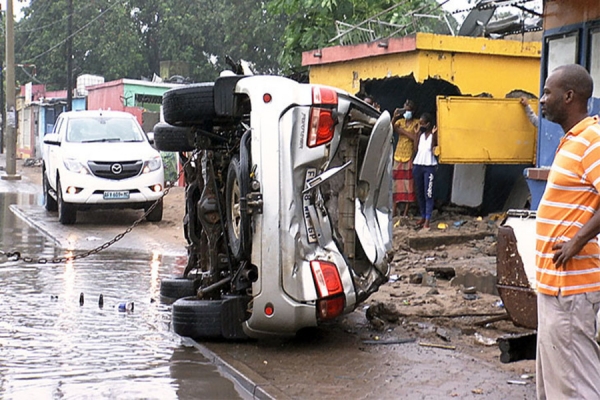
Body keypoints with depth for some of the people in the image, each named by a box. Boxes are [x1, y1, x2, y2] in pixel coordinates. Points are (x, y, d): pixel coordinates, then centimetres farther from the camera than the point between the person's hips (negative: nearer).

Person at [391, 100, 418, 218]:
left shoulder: (416, 123, 1)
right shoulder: (400, 121, 12)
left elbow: (415, 137, -12)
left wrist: (403, 131, -9)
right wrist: (394, 117, -13)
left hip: (410, 155, -4)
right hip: (398, 155, 4)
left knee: (408, 182, -4)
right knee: (396, 181, 1)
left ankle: (406, 212, 0)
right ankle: (394, 209, 5)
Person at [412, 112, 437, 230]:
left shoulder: (434, 133, -4)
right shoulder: (421, 133, 12)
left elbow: (434, 148, -10)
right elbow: (416, 147, 8)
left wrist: (434, 135, -16)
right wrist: (418, 133, 8)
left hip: (429, 166, -6)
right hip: (418, 165, 6)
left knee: (428, 194, -7)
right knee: (419, 193, 10)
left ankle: (427, 220, -8)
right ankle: (423, 216, 19)